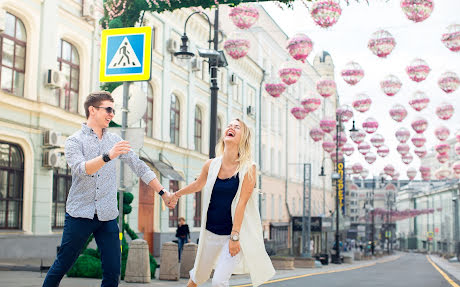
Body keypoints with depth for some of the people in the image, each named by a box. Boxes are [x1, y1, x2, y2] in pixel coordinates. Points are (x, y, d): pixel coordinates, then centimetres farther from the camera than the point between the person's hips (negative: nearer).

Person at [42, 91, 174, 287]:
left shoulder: (115, 140, 11)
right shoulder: (74, 141, -1)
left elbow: (139, 167, 13)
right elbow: (81, 169, -20)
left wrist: (162, 192, 9)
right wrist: (108, 156, -34)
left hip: (107, 217, 3)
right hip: (79, 214, -3)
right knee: (62, 265, 4)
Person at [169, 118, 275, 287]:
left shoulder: (248, 168, -14)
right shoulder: (211, 165, -3)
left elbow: (241, 204, -17)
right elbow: (198, 185, 19)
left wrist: (235, 237, -19)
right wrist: (176, 195, 32)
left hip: (235, 232, -4)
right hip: (211, 232, 4)